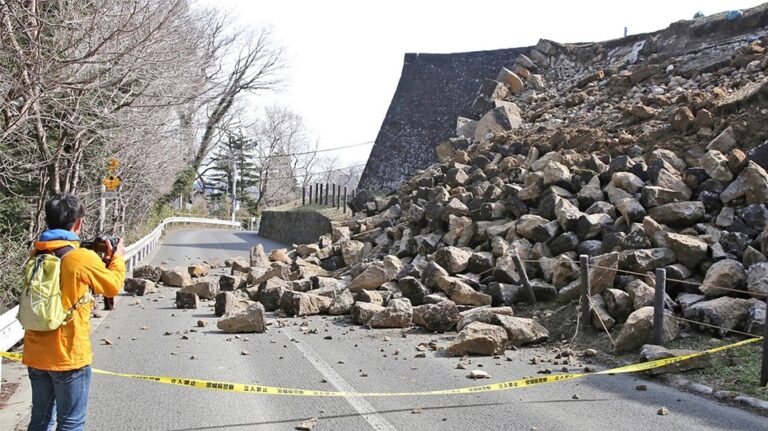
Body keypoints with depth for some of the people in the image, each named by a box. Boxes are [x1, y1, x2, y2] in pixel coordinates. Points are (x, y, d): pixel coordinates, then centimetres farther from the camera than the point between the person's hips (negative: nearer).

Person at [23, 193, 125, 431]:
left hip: (35, 354, 7)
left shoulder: (36, 255, 4)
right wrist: (117, 258, 17)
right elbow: (113, 286, 0)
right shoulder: (83, 258, -16)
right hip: (68, 355, -6)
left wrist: (102, 260, 16)